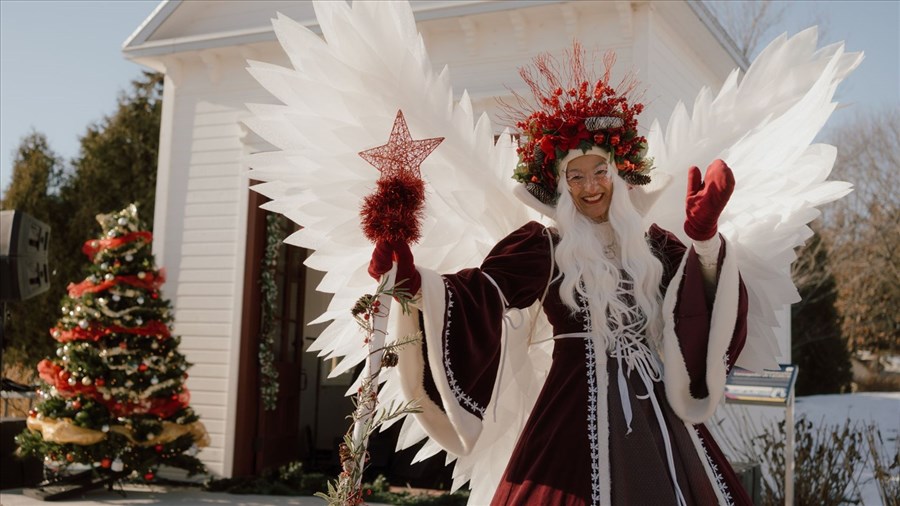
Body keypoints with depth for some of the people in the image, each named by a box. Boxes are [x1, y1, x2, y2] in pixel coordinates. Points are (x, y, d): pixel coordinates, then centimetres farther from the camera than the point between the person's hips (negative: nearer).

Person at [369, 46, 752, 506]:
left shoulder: (652, 244, 10)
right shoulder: (544, 247, -3)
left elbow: (707, 296, -3)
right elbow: (479, 294, -18)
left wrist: (704, 235, -21)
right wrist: (412, 280, -36)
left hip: (656, 410, 5)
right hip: (582, 411, -4)